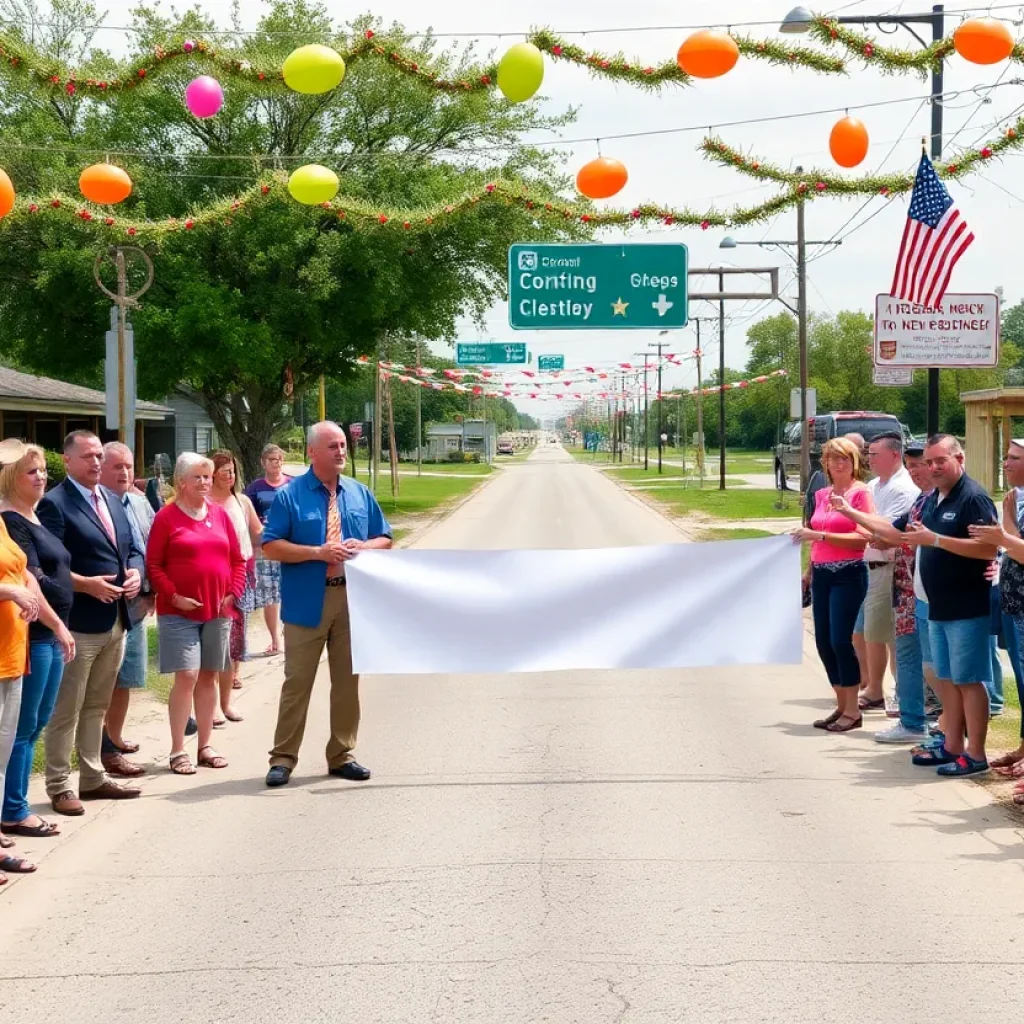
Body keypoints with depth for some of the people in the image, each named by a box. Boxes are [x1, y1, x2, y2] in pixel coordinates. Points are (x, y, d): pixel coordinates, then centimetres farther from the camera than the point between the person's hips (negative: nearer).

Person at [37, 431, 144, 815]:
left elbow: (133, 549, 17)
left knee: (96, 706, 17)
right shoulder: (54, 503, -11)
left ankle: (93, 777, 27)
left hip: (116, 619, 8)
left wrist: (135, 572, -3)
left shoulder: (112, 500, 15)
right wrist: (86, 585, -24)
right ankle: (59, 786, 7)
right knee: (66, 709, 0)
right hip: (78, 623, -8)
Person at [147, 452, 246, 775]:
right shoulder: (167, 516, -2)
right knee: (186, 676, -10)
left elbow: (238, 560, 13)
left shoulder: (219, 514, 10)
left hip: (218, 611, 5)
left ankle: (205, 746, 18)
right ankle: (177, 751, -4)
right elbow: (153, 564, -5)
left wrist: (234, 592, 0)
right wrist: (173, 596, -14)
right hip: (180, 612, -4)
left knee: (209, 676, 9)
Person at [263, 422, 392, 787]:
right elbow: (271, 546, -9)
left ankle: (342, 755, 20)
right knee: (297, 682, -1)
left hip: (353, 599, 4)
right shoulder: (291, 495, -4)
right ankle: (283, 758, 6)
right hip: (306, 602, -4)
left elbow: (384, 539, 15)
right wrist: (318, 553, -18)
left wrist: (364, 547, -8)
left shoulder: (359, 493, 10)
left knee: (347, 681, 9)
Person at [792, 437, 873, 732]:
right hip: (822, 574, 7)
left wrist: (819, 535, -19)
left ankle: (853, 711, 1)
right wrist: (810, 570, 18)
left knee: (840, 640, -9)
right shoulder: (821, 495, 13)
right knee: (823, 642, 7)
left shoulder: (860, 492, -7)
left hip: (848, 574, -7)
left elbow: (861, 539, -15)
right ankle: (842, 705, 19)